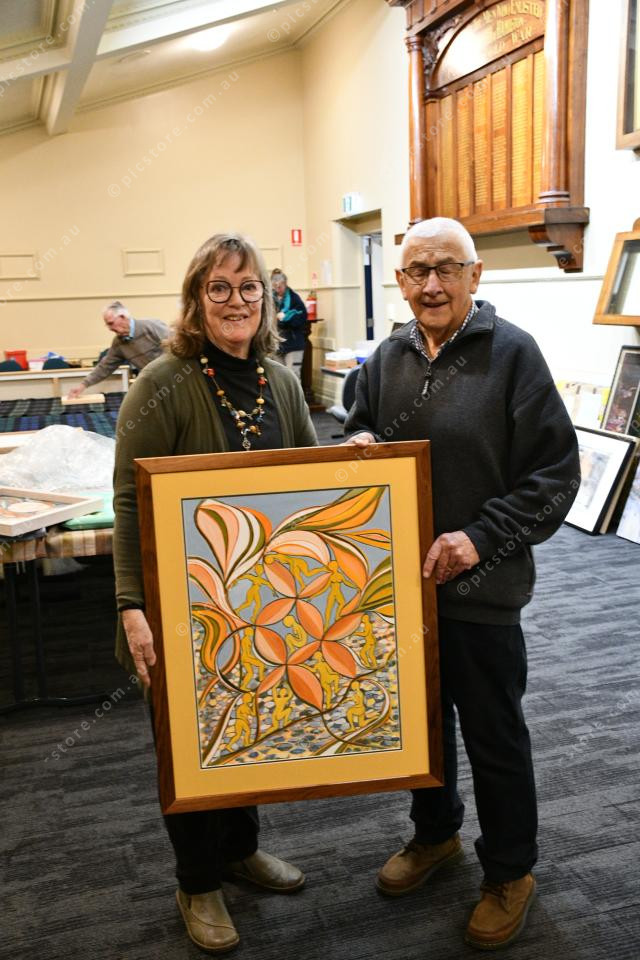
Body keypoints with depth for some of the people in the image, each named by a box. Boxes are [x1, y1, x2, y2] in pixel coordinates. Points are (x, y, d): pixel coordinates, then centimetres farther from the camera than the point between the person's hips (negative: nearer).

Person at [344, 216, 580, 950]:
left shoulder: (513, 353, -12)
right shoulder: (389, 358, 5)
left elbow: (555, 473, -13)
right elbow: (361, 431, 17)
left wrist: (482, 538, -22)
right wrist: (356, 444, -7)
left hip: (480, 588, -5)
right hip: (400, 578, 5)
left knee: (494, 736, 11)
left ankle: (509, 872, 34)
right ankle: (434, 832, 46)